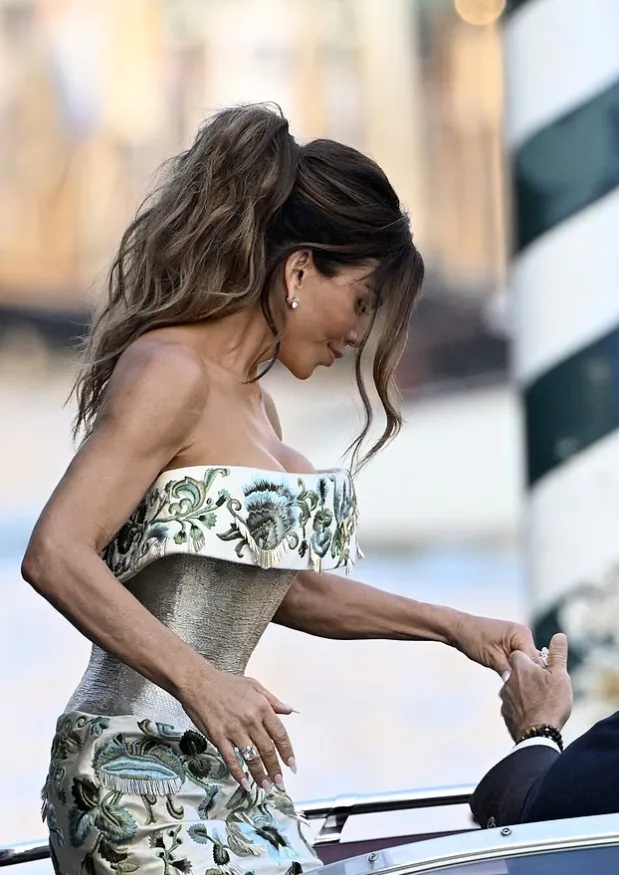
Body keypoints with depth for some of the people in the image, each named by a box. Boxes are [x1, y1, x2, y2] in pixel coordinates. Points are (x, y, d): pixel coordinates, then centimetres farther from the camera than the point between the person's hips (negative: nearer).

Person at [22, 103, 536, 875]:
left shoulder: (249, 401, 18)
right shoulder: (172, 374, -10)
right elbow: (55, 556, -19)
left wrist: (451, 626, 25)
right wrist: (200, 682, -25)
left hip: (226, 776, 9)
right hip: (141, 775, -9)